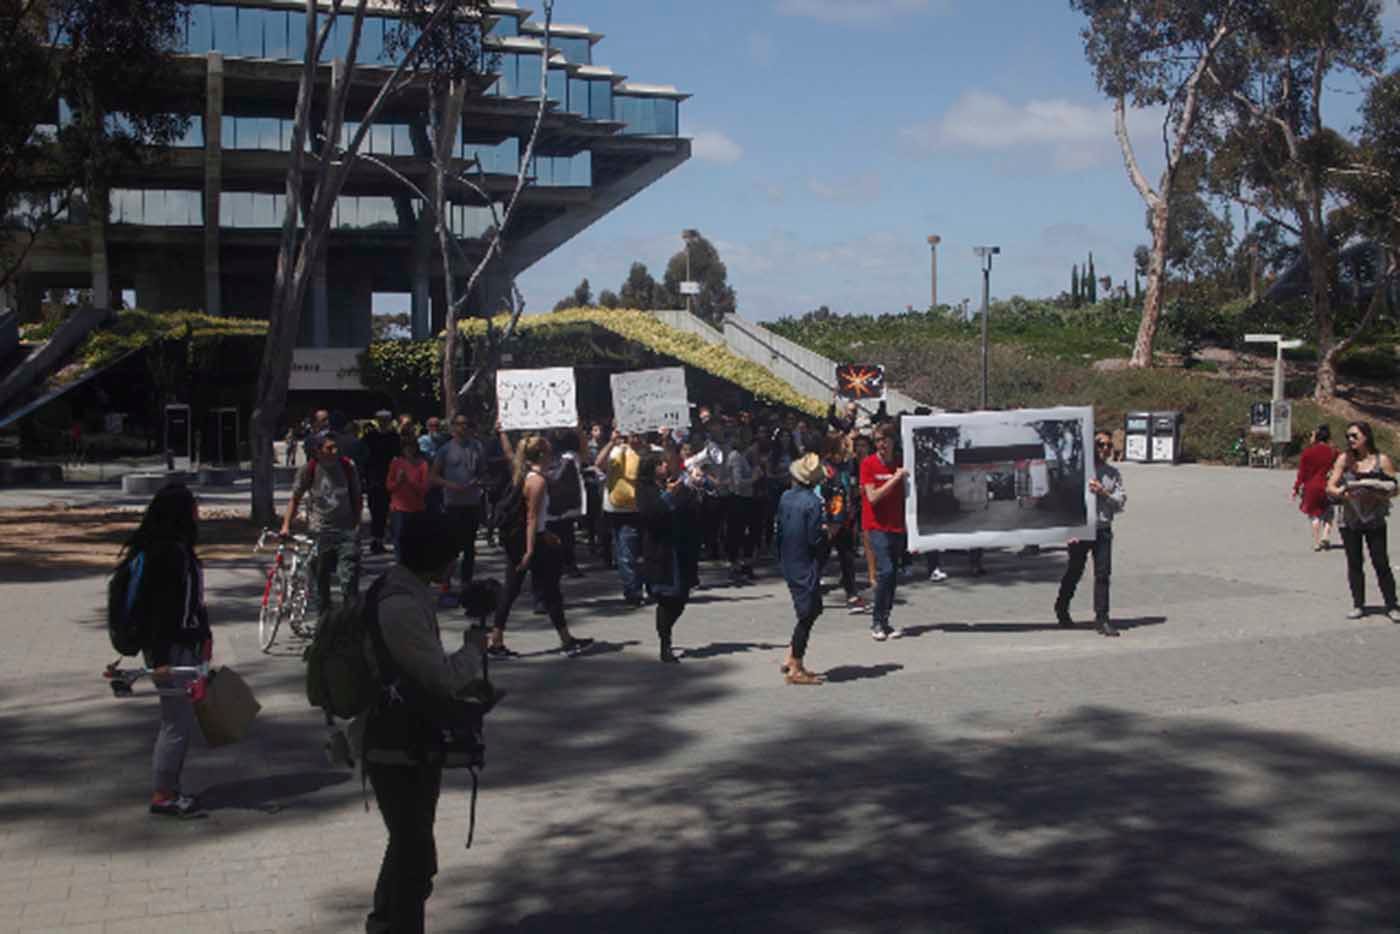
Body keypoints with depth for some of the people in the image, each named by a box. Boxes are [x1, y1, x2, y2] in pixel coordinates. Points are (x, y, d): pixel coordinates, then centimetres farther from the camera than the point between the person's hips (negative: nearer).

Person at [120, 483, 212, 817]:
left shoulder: (178, 549, 12)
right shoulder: (168, 552, -19)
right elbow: (160, 609, -21)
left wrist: (203, 636, 22)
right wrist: (160, 659, -22)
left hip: (185, 644, 10)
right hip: (172, 649, -10)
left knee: (178, 719, 15)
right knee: (178, 722, -3)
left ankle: (168, 788, 23)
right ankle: (162, 795, 6)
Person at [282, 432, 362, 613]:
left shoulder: (347, 467, -2)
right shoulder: (309, 469, -4)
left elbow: (357, 499, 9)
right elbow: (295, 499, 5)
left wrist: (356, 526, 3)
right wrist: (286, 526, -1)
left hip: (346, 530, -1)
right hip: (320, 531, 1)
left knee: (349, 576, -13)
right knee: (321, 577, 10)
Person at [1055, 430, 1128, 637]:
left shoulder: (1113, 474, 10)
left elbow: (1121, 503, 5)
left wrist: (1103, 492, -13)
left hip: (1103, 529, 3)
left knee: (1103, 573, -4)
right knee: (1074, 572, 9)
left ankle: (1101, 618, 1)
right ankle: (1062, 608, 31)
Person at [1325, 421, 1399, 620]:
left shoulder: (1382, 460, -3)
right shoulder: (1344, 458, 2)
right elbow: (1330, 486, 0)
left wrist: (1378, 496, -20)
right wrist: (1343, 493, -19)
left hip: (1375, 521, -2)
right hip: (1349, 520, 2)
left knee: (1381, 563, -1)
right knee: (1354, 564, 7)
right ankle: (1358, 605, 17)